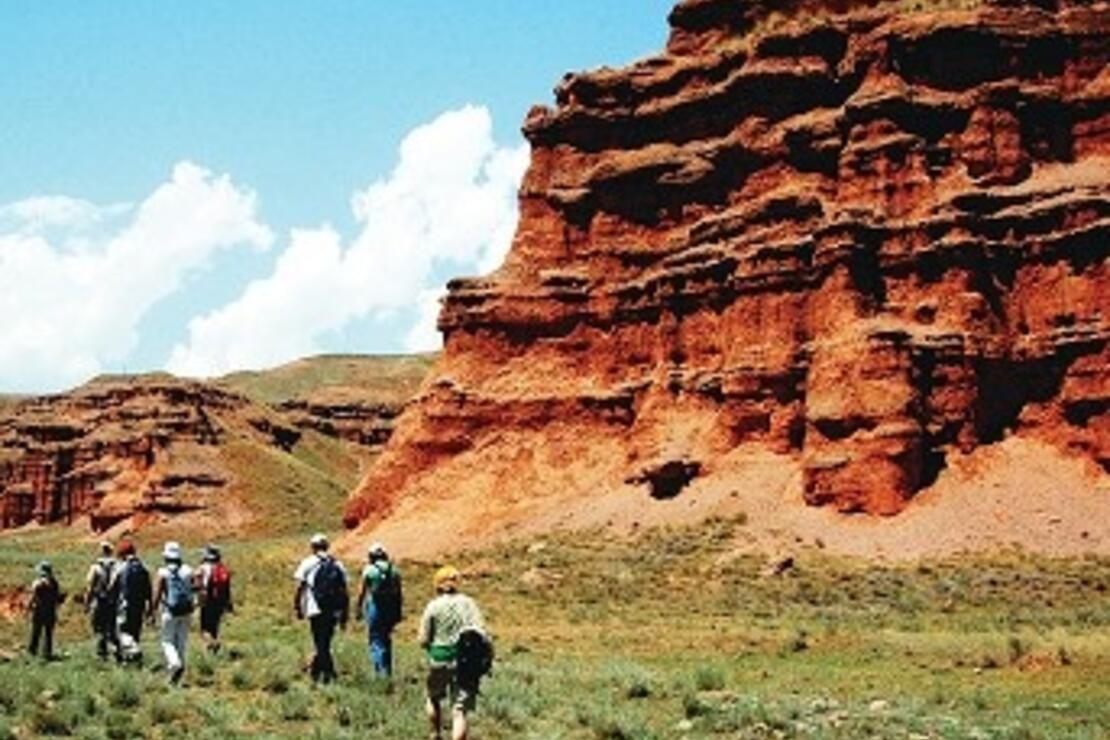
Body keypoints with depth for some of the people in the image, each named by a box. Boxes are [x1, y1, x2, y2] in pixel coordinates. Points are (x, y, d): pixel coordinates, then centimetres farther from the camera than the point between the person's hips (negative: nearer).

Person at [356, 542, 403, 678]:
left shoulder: (369, 570, -4)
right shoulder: (394, 571, 5)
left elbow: (362, 591, -2)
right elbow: (398, 593, 7)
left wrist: (359, 609, 7)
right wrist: (398, 613, 14)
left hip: (374, 607, -4)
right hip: (390, 608, 4)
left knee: (376, 639, 0)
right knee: (386, 638, 16)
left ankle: (380, 670, -10)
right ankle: (388, 670, 19)